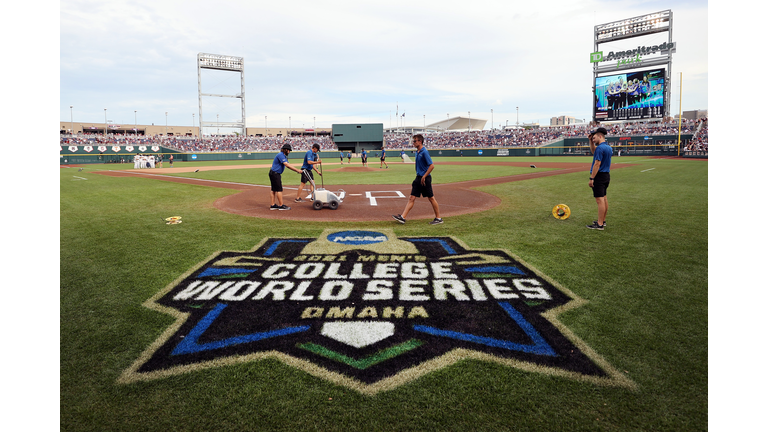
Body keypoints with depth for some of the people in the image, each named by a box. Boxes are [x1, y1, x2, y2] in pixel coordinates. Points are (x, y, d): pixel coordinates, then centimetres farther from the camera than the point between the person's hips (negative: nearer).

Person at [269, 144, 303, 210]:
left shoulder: (284, 156, 17)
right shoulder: (280, 155, -16)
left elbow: (288, 165, 14)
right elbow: (287, 164, -25)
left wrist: (297, 170, 3)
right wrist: (297, 169, -25)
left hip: (274, 174, 11)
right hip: (275, 174, -11)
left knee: (274, 189, 11)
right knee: (279, 189, -7)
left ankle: (273, 205, 15)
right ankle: (281, 205, -3)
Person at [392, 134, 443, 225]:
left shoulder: (424, 152, -16)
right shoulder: (417, 152, 12)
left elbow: (432, 166, -21)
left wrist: (424, 177, -20)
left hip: (425, 179, -9)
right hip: (419, 178, 9)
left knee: (431, 198, 1)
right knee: (412, 198, 4)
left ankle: (438, 218, 12)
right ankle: (403, 217, 2)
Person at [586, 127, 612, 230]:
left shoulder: (600, 148, -16)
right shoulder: (609, 147, 14)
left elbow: (597, 164, -21)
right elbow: (593, 151, 31)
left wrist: (591, 178, -19)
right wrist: (591, 141, 19)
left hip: (599, 175, -10)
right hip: (607, 175, 10)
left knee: (600, 200, -9)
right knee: (604, 198, 15)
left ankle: (600, 224, -9)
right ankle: (602, 221, 24)